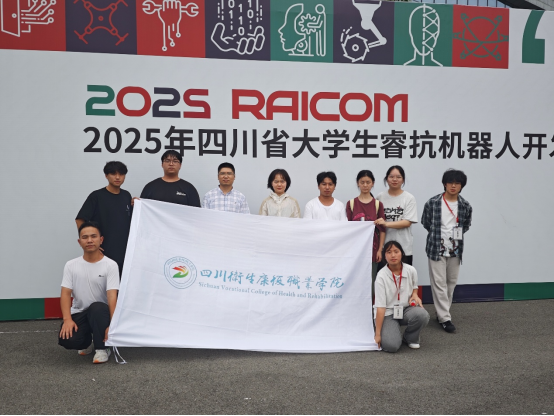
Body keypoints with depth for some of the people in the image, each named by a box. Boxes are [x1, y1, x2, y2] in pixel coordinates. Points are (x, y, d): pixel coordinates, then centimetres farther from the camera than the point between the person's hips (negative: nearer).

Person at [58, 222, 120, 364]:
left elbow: (112, 296, -19)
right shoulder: (71, 265, 1)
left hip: (100, 312, -2)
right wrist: (67, 319, -22)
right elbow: (66, 294, -5)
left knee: (96, 307, -38)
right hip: (79, 313, 2)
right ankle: (87, 342, 12)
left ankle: (102, 348, -15)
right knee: (67, 340, -27)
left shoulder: (110, 265, -9)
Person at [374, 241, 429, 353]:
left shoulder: (411, 271, -6)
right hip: (387, 313, -3)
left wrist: (414, 295, -6)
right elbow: (380, 307, -18)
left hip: (406, 309, 4)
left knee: (422, 315, -31)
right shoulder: (381, 276, -17)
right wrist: (377, 334, -20)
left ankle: (411, 339, 1)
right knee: (391, 346, -26)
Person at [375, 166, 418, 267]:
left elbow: (407, 222, -8)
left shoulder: (409, 198, -2)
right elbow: (375, 219, 9)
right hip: (383, 247, 2)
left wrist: (386, 224, -20)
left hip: (404, 248, -1)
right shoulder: (380, 197, 6)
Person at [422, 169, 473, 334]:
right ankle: (445, 318, 1)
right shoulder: (433, 203, -7)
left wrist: (456, 235, 4)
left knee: (451, 282, 11)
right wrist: (438, 235, 7)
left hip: (456, 250, 3)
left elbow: (466, 225, 14)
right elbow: (426, 223, 4)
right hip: (437, 249, -3)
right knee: (439, 283, -4)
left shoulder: (466, 206, 0)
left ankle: (442, 312, 26)